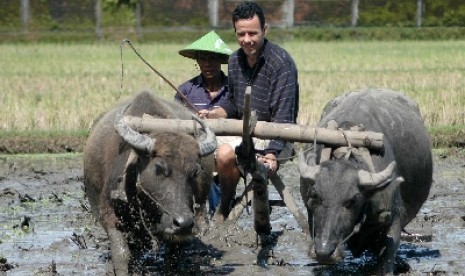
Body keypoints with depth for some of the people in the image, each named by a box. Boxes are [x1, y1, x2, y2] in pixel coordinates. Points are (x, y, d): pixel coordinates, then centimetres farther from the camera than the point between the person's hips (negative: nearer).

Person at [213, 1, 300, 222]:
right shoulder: (235, 61, 5)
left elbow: (283, 117, -23)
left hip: (274, 138, -7)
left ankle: (225, 206, -7)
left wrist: (272, 154, -35)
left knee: (225, 154, -29)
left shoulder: (282, 63, -17)